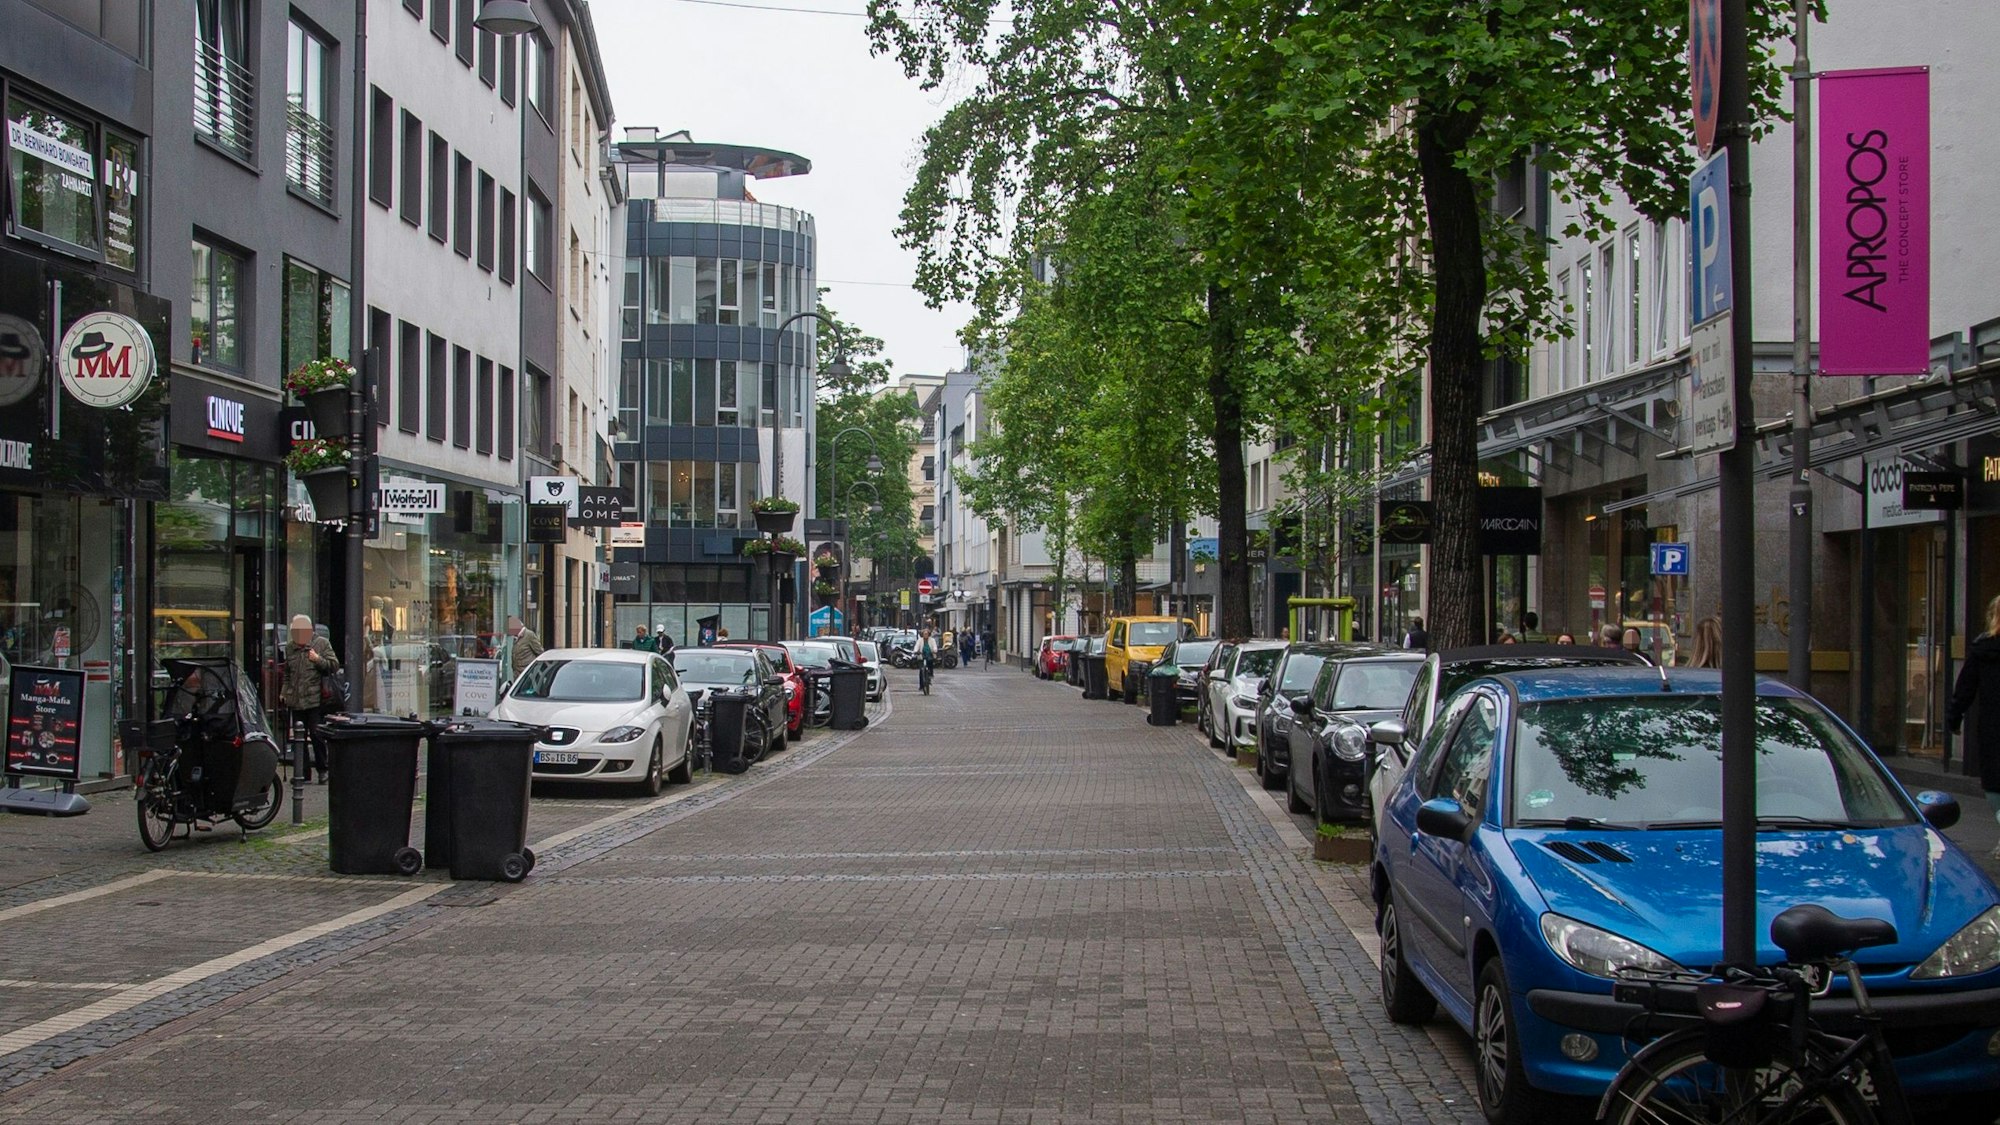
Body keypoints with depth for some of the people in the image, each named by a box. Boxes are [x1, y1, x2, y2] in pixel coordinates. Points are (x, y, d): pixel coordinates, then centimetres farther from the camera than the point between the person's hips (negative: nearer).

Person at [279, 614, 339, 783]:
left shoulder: (321, 644, 0)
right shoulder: (289, 647, 13)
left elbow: (335, 666, -2)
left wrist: (318, 659, -16)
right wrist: (284, 692, 16)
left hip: (315, 699, -5)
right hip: (296, 700, 5)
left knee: (317, 736, -7)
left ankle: (322, 770, 5)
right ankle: (303, 771, 16)